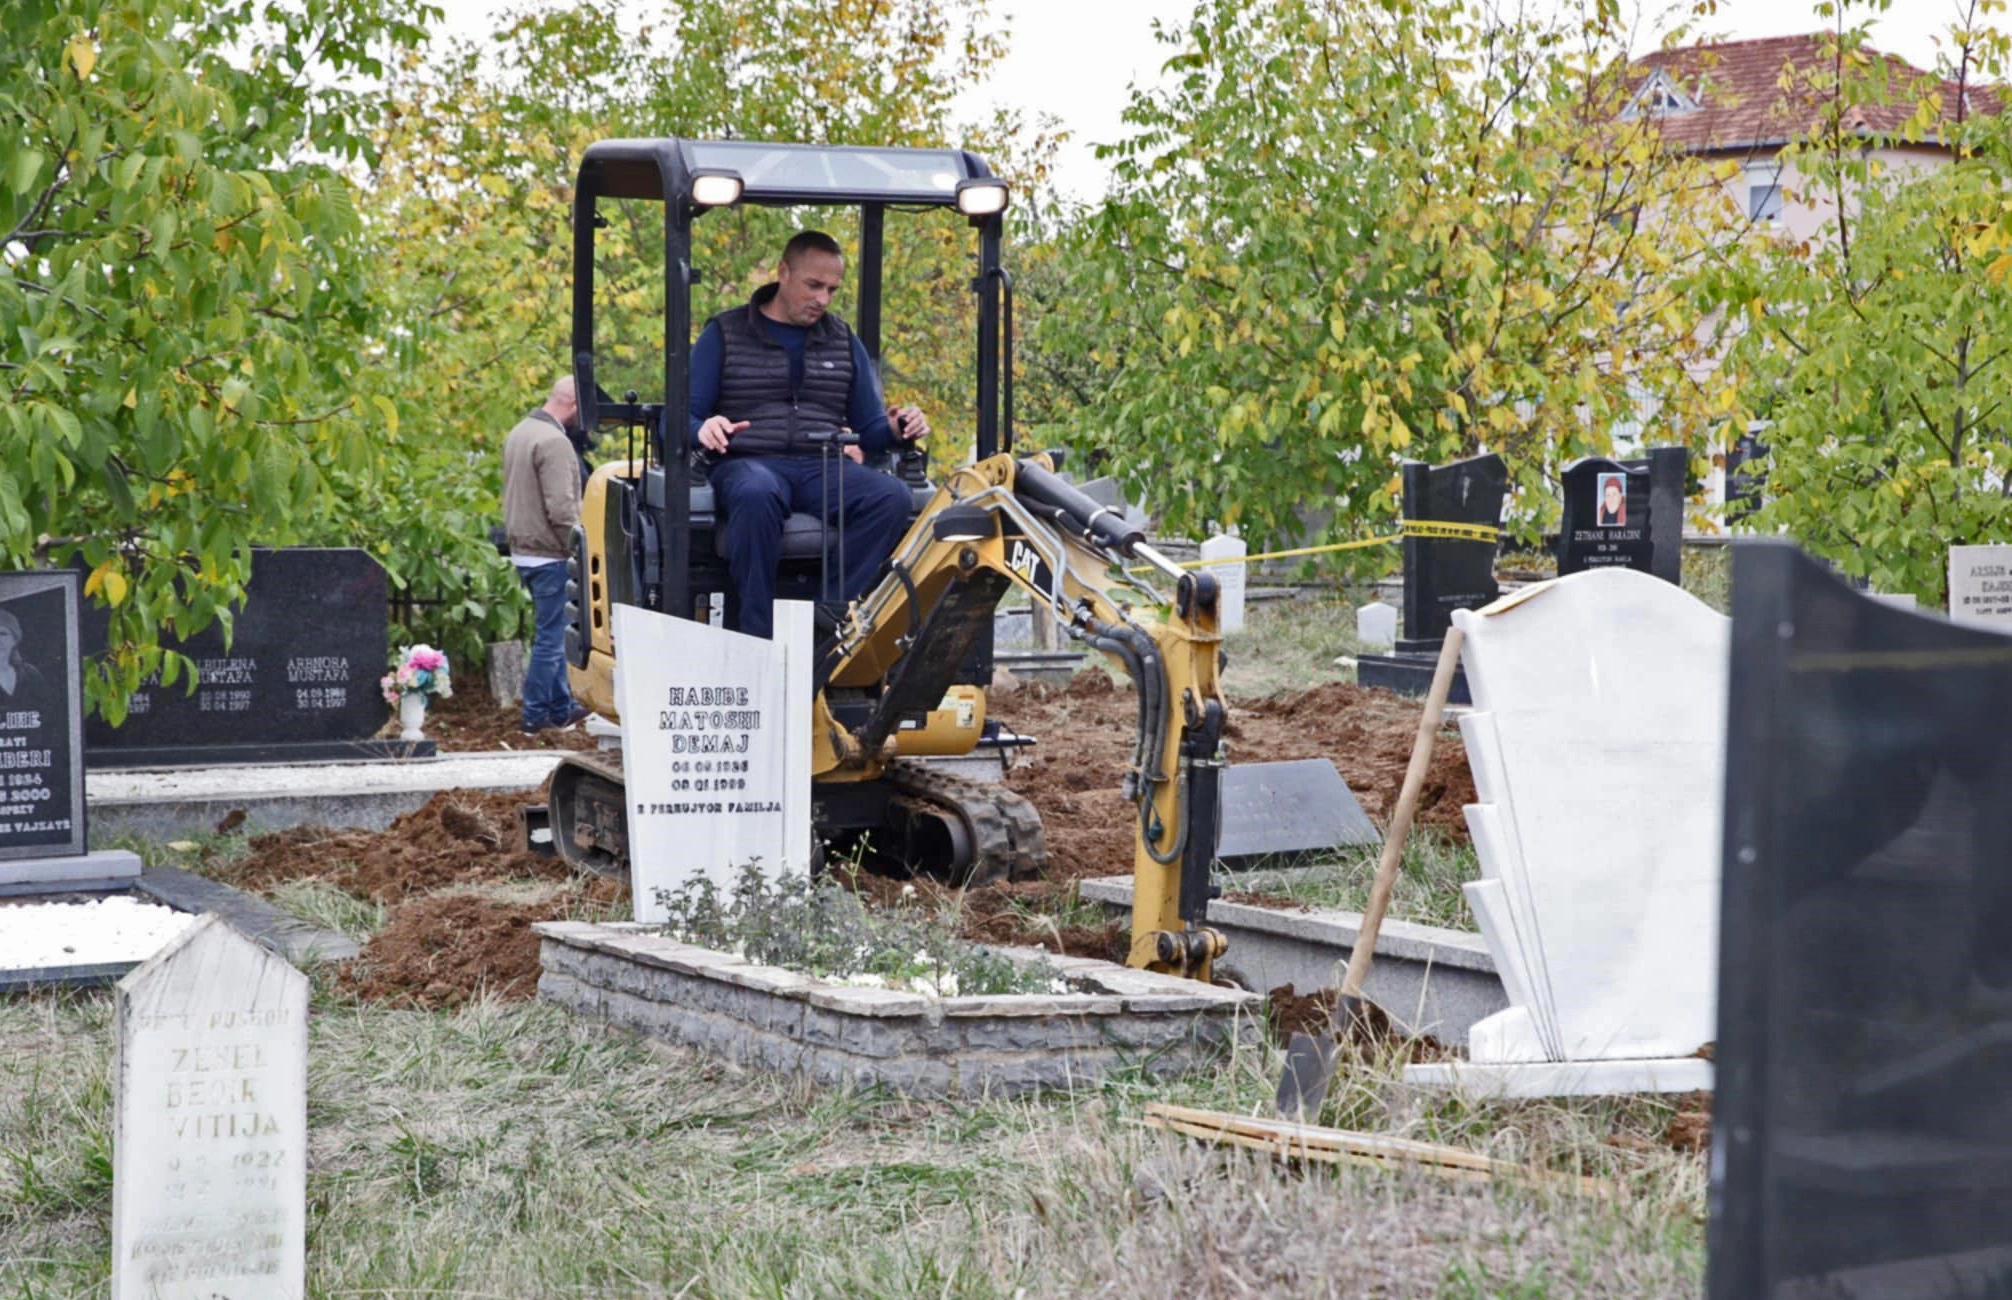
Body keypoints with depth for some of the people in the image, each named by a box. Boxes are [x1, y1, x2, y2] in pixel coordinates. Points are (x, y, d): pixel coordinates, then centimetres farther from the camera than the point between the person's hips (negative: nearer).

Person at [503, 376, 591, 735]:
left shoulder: (519, 433, 11)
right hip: (546, 552, -10)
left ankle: (561, 708, 25)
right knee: (549, 636, -1)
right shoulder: (554, 442, -20)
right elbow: (561, 507, -24)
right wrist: (575, 541, -12)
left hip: (522, 548, 10)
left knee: (552, 631, 18)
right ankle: (535, 716, 3)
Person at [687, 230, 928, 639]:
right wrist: (703, 429, -19)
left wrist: (894, 429, -5)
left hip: (823, 468, 3)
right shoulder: (724, 334, 11)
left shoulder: (844, 342, 21)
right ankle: (757, 631, -38)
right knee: (756, 495, -41)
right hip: (747, 464, -3)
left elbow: (868, 431, 19)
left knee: (892, 496, -29)